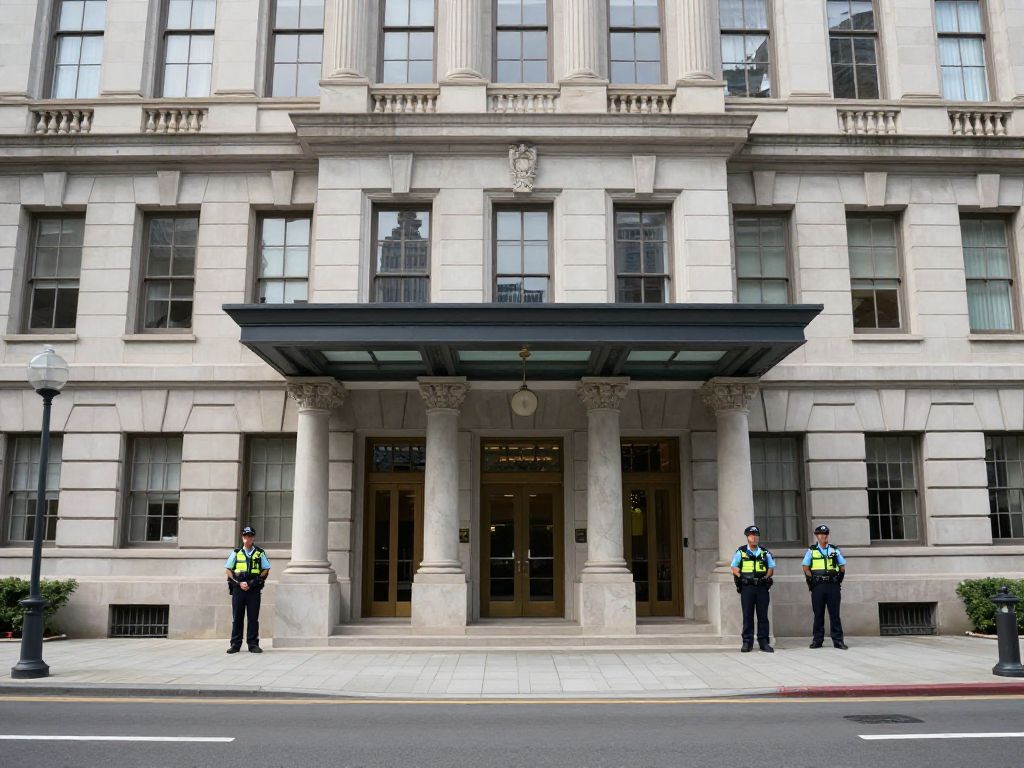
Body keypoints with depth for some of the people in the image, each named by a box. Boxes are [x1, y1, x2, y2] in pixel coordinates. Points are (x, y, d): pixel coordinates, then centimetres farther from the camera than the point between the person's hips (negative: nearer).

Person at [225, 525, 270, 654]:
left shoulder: (260, 553, 7)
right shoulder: (236, 553, 8)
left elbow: (266, 570, 6)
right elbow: (228, 570, 7)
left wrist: (255, 581, -8)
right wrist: (239, 583, -7)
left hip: (254, 589, -1)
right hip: (238, 588, 1)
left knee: (253, 618, 1)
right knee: (237, 618, 4)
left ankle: (253, 644, 7)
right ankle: (235, 644, 10)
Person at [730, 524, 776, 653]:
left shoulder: (765, 553, 11)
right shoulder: (741, 552, 6)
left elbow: (771, 567, 15)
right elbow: (734, 568, 9)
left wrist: (766, 577, -3)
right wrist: (741, 577, -6)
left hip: (762, 586, 2)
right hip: (747, 587, -1)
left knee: (763, 615, 2)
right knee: (747, 615, -1)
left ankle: (763, 641, 9)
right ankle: (747, 642, 4)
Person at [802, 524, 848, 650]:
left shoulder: (835, 550, 10)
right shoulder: (811, 551, 8)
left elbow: (842, 567, 13)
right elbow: (806, 568, 7)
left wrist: (839, 579, 0)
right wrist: (812, 579, -6)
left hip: (833, 585, 1)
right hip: (818, 586, 0)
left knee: (834, 613, 0)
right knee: (818, 614, 3)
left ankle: (838, 640, 3)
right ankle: (817, 640, 8)